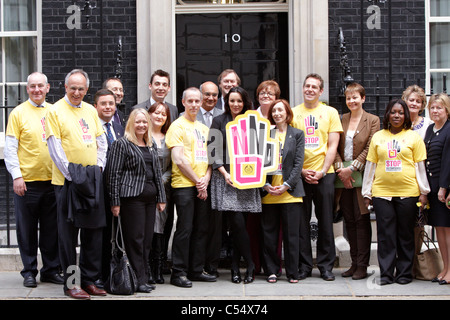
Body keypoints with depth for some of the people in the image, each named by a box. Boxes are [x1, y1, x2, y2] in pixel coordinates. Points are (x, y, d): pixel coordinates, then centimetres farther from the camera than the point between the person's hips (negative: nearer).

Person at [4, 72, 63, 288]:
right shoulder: (18, 113, -1)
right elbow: (10, 149, -3)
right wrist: (16, 175, -10)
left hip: (52, 180, 3)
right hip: (27, 181, -3)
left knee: (52, 228, 9)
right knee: (27, 229, 4)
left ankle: (51, 270, 19)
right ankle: (29, 272, 15)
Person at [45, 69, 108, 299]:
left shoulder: (91, 110, 14)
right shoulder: (55, 111, -5)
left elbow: (101, 141, 17)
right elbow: (54, 147, -10)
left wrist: (99, 166, 4)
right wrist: (70, 175, -14)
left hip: (93, 179, 6)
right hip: (67, 180, -6)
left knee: (94, 230, 9)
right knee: (68, 232, -1)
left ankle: (89, 279, 19)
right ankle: (71, 283, 7)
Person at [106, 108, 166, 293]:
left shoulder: (151, 146, 18)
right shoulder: (122, 144, -3)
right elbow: (114, 174, -6)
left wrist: (161, 198, 15)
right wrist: (115, 202, -10)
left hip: (150, 197, 7)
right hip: (131, 197, -7)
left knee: (147, 239, 7)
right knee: (135, 238, -5)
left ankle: (144, 278, 14)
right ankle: (138, 280, 0)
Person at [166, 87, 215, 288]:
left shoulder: (203, 128, 18)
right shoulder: (177, 126, -3)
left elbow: (208, 156, 17)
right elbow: (178, 160, -10)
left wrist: (206, 178, -2)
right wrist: (197, 181, -9)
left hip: (202, 186, 7)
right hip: (184, 185, -7)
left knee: (201, 229, 9)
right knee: (184, 229, -6)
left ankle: (196, 271, 18)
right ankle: (178, 273, 1)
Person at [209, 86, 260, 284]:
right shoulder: (219, 122, 5)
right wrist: (224, 173, -12)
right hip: (226, 177, -2)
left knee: (238, 224, 1)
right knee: (238, 222, -11)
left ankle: (235, 266, 11)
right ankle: (250, 265, -1)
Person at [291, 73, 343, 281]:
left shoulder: (330, 112, 6)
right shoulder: (293, 113, 7)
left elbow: (332, 145, 1)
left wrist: (322, 171, -9)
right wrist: (301, 170, -7)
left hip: (324, 174, 0)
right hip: (299, 174, 0)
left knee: (325, 221, 3)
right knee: (301, 221, 3)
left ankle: (326, 266, 12)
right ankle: (304, 265, 12)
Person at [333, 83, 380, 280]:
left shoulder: (372, 120, -1)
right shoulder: (341, 119, 11)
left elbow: (369, 149, -8)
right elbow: (335, 146, 7)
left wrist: (351, 168, -14)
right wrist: (340, 168, -8)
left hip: (361, 175, -4)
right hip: (343, 176, 4)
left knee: (361, 219, -2)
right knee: (349, 220, 7)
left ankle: (362, 265, 2)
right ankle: (354, 262, 14)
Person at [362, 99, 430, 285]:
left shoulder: (413, 137, 5)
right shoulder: (378, 137, 10)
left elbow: (420, 166, 6)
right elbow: (370, 165, 11)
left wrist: (423, 191, 3)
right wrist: (367, 193, 9)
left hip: (407, 193, -1)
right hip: (382, 192, 1)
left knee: (406, 234, 5)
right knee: (385, 235, 2)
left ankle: (404, 273, 15)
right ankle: (386, 274, 8)